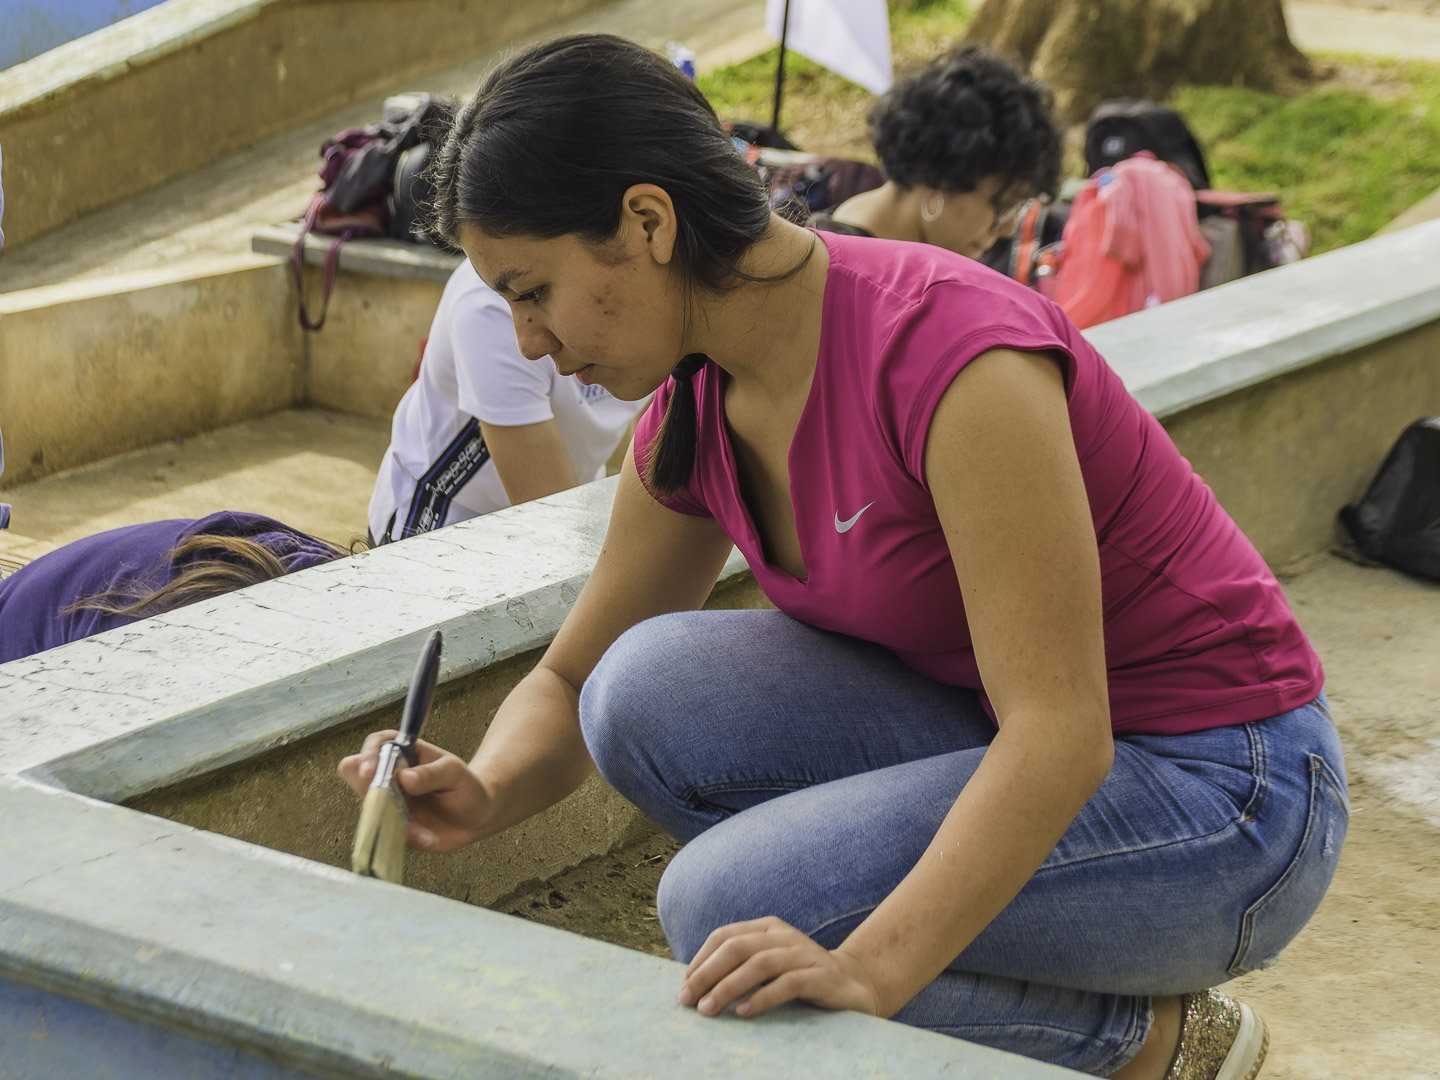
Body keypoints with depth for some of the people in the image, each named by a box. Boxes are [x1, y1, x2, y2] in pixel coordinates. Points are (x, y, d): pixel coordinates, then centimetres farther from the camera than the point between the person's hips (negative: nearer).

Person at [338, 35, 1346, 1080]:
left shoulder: (951, 348, -28)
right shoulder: (696, 413, -3)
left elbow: (1062, 733, -32)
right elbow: (573, 683, 7)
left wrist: (867, 969, -42)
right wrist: (484, 795, -15)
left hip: (1225, 796, -8)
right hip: (1008, 748, 8)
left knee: (731, 910, -24)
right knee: (654, 689, -13)